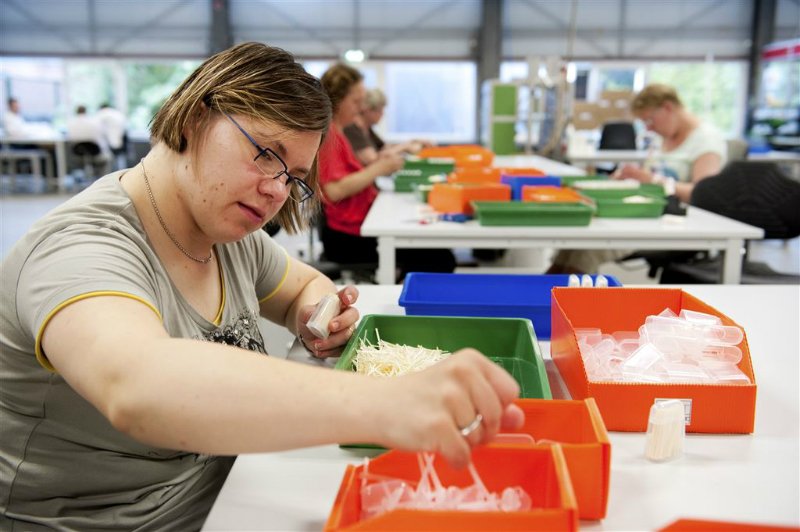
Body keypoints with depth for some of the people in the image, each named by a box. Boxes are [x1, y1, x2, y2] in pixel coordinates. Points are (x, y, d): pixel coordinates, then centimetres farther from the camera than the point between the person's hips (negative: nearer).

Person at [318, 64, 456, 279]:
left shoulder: (334, 131, 16)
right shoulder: (326, 133, -13)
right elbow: (335, 190, -23)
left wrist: (378, 162, 4)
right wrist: (379, 168, -14)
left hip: (361, 224, 10)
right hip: (348, 237, -10)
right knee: (441, 260, -12)